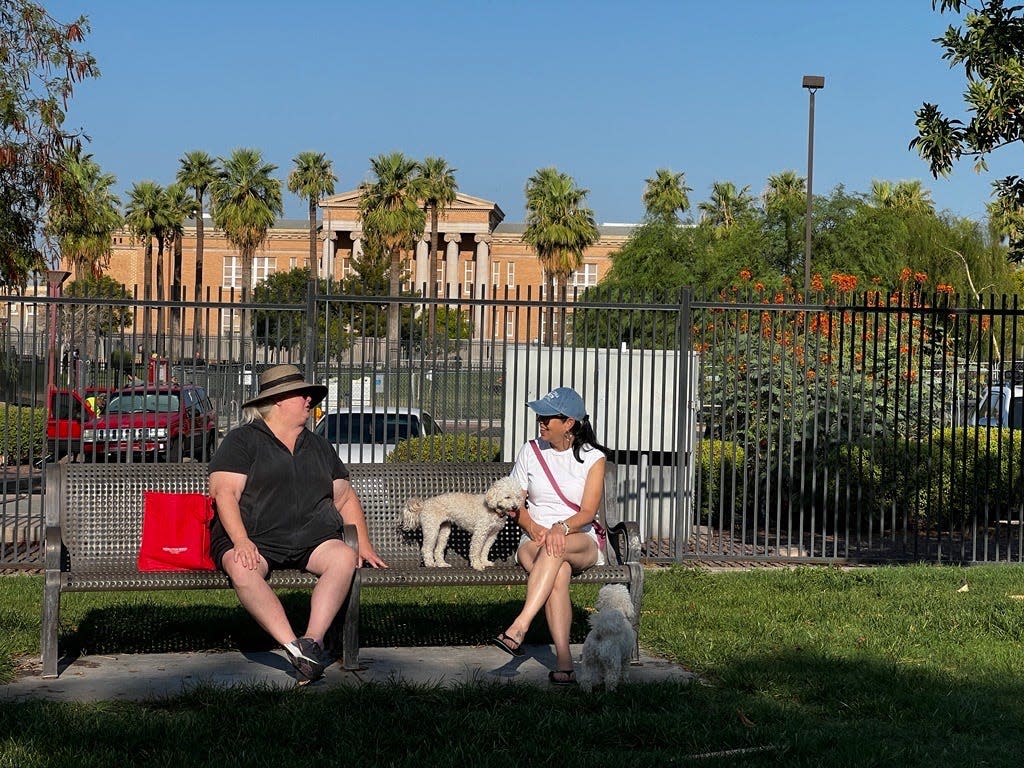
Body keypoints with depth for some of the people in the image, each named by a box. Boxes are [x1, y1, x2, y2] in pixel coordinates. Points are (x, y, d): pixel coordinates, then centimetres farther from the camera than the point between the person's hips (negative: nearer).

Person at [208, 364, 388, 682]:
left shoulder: (318, 446, 24)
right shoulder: (242, 440, 7)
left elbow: (345, 498, 26)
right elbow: (224, 493, -6)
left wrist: (364, 545, 11)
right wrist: (241, 541, -21)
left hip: (311, 542, 4)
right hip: (255, 540, -4)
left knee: (344, 557, -27)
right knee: (242, 569, -37)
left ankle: (313, 639, -37)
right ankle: (293, 645, -44)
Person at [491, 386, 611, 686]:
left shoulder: (593, 457, 3)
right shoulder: (530, 451, 11)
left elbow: (588, 512, -6)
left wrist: (561, 528, -26)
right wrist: (534, 528, -10)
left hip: (582, 542, -1)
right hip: (534, 539, 1)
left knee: (556, 549, -40)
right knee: (558, 572, -36)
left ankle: (518, 628, -49)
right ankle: (564, 660, -46)